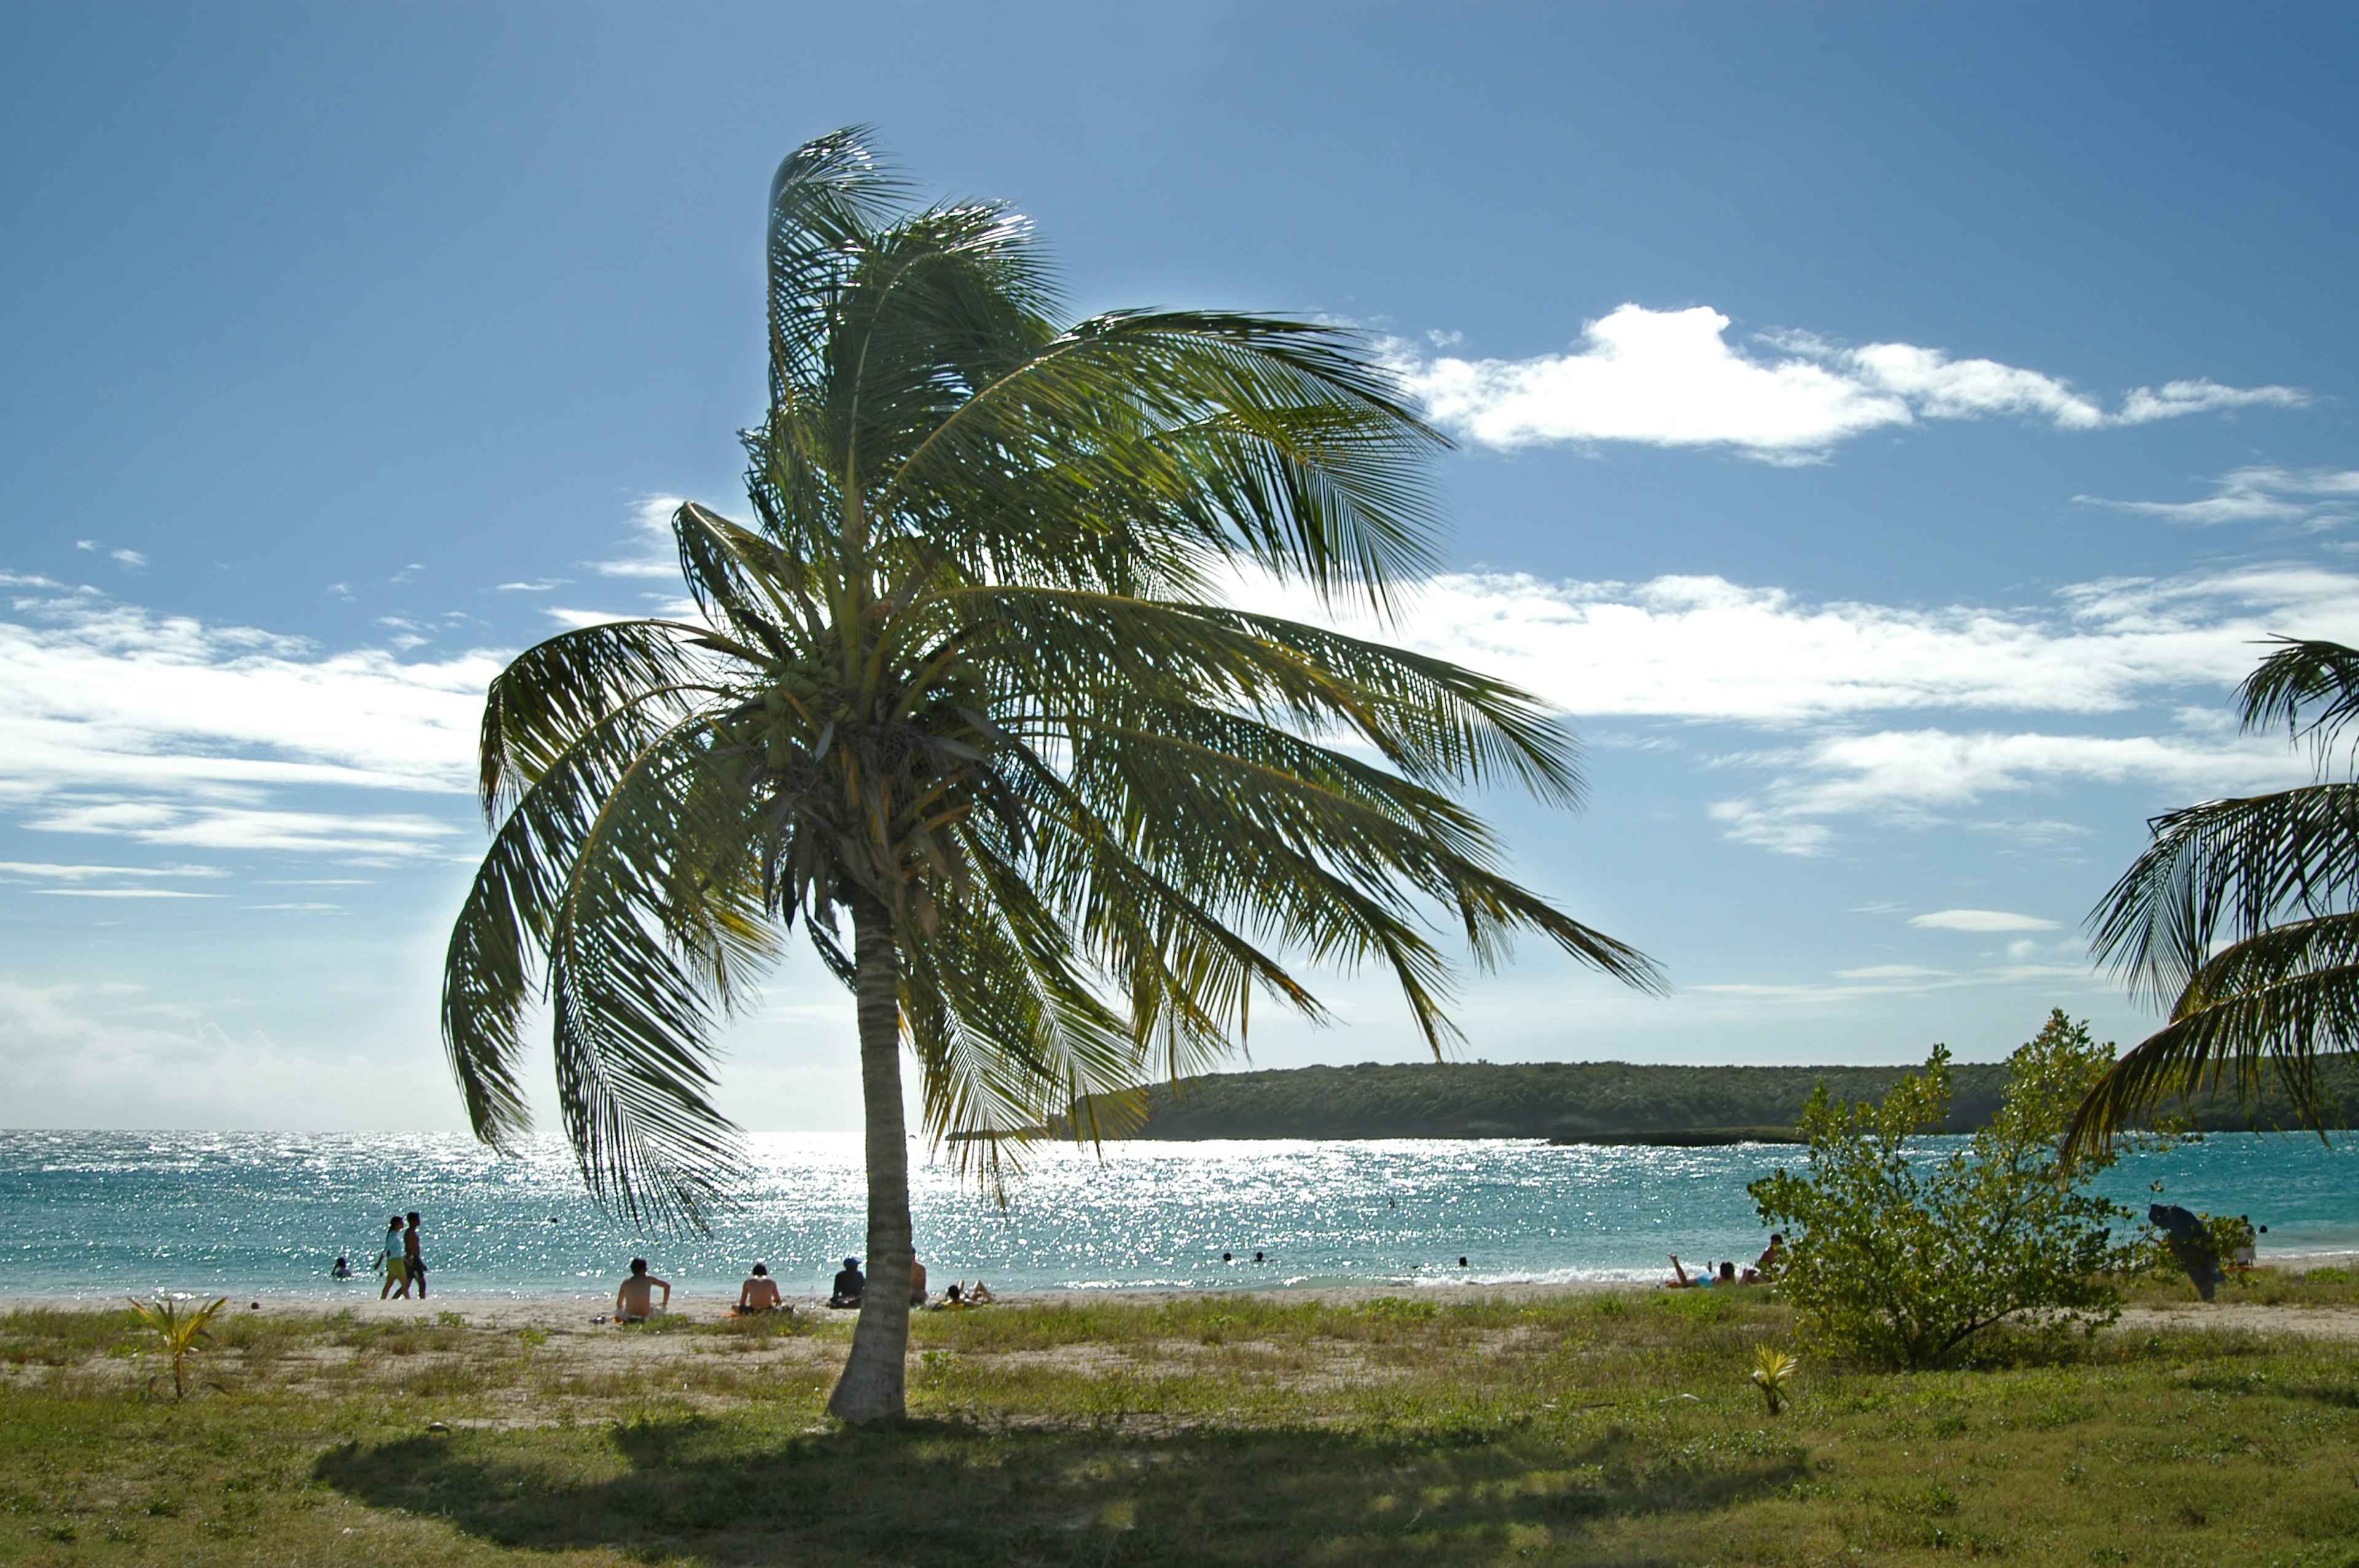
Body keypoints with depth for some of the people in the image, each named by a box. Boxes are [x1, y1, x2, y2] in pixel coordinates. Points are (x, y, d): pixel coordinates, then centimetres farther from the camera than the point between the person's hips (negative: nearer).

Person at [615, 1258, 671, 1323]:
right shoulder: (649, 1279, 2)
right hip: (646, 1316, -2)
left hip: (629, 1316, 2)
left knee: (618, 1311, 34)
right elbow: (667, 1286, 10)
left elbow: (619, 1304, 12)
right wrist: (664, 1305, 19)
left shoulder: (625, 1283, 5)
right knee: (661, 1309, 27)